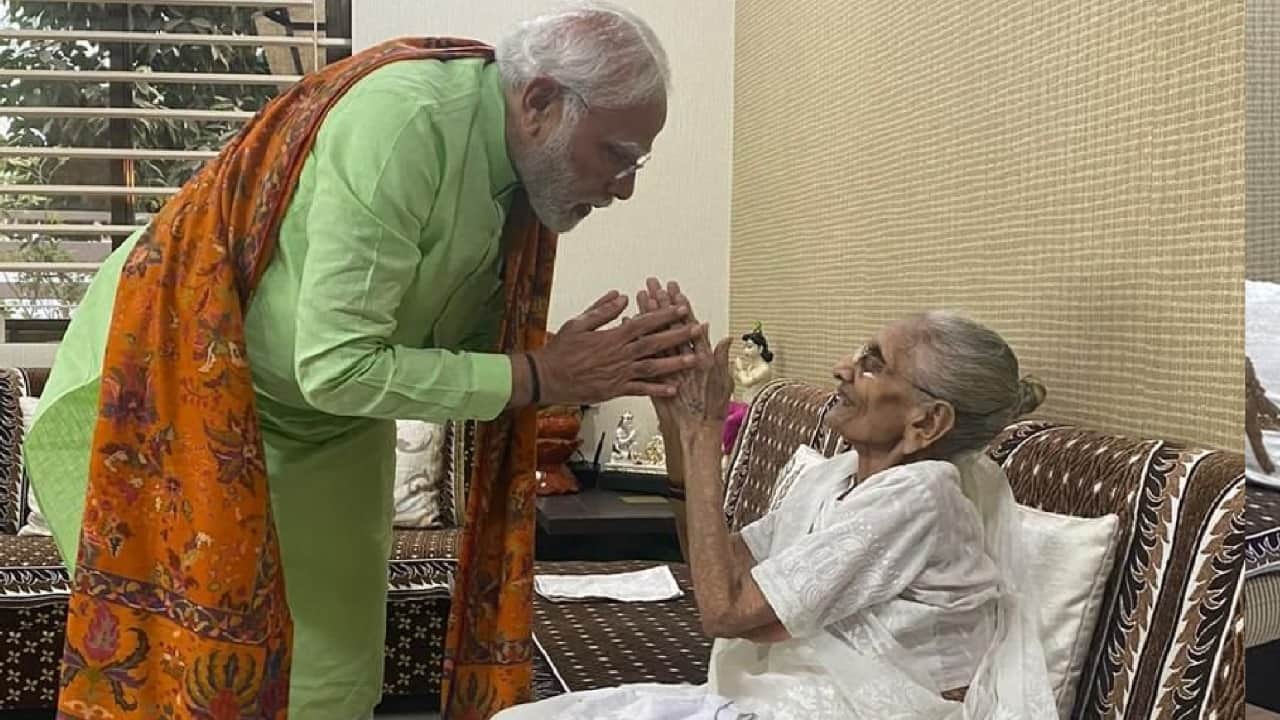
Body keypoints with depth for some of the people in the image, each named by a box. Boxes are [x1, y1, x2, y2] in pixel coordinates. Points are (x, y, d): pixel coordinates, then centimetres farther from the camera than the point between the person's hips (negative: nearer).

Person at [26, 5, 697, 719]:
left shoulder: (526, 168, -6)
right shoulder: (405, 120, -31)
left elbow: (470, 340, -1)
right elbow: (337, 369, -33)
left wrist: (596, 367, -18)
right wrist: (544, 378, -27)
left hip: (326, 424, 7)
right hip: (172, 390, -7)